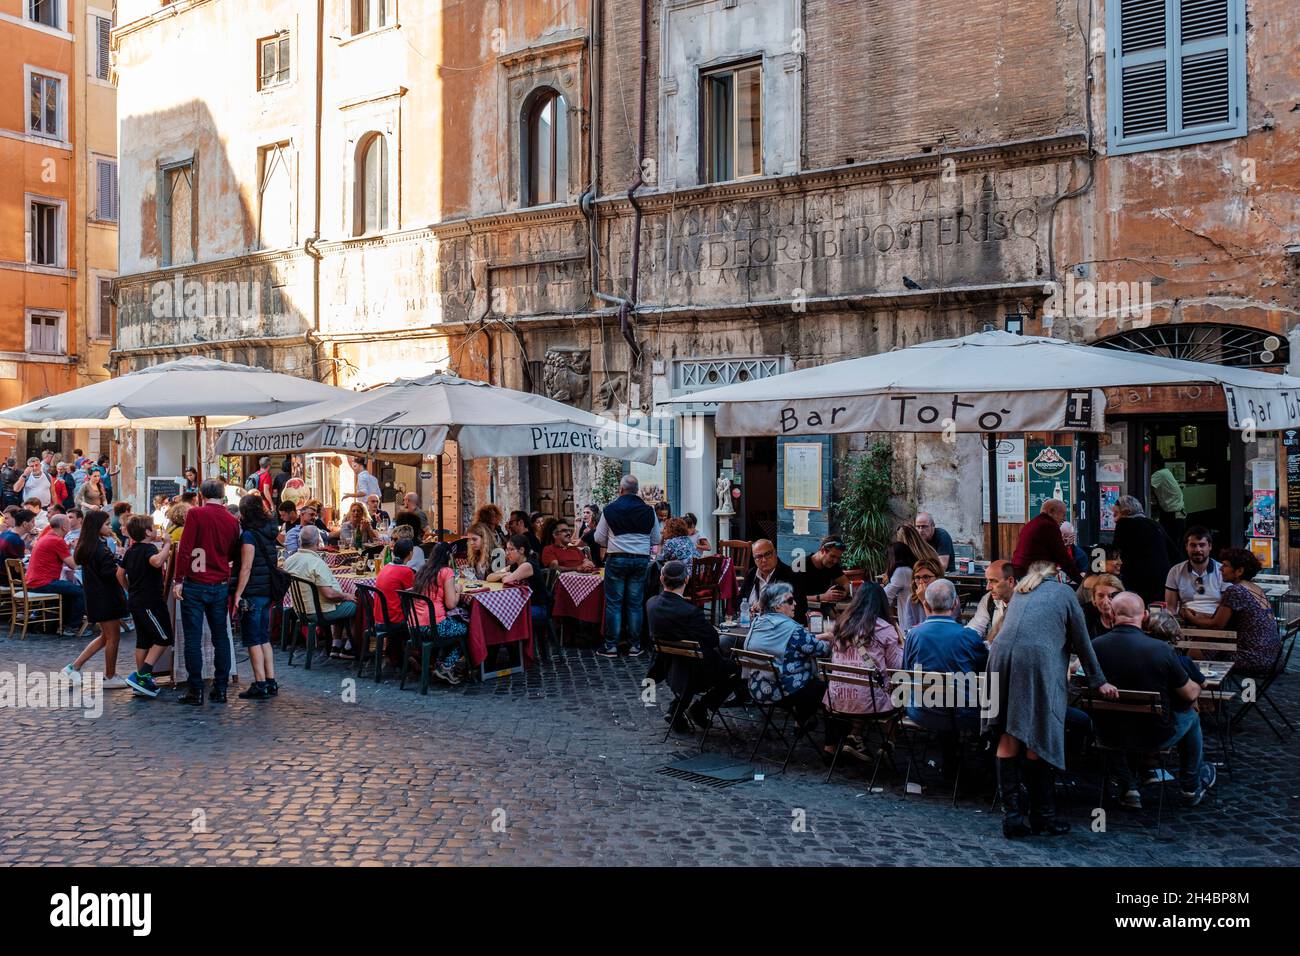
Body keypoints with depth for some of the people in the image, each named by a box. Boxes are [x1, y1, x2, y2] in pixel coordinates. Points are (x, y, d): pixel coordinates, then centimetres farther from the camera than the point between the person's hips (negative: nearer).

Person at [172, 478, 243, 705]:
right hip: (221, 586, 4)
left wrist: (179, 580, -6)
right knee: (221, 637, 9)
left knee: (193, 639, 1)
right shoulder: (232, 521, 4)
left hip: (195, 584, -3)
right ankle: (220, 689, 11)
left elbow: (184, 549, -10)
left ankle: (195, 691, 2)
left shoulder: (195, 514, -7)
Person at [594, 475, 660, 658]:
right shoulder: (649, 511, 1)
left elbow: (599, 538, 1)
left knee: (613, 603, 4)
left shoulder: (610, 510, -5)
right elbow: (656, 539, 8)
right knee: (635, 603, 8)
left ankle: (611, 646, 6)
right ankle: (635, 646, 10)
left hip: (616, 559, -2)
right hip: (641, 560, 2)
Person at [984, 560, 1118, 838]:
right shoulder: (1064, 592, 17)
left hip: (1001, 654, 4)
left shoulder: (1019, 592, 30)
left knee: (1008, 739, 6)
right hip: (1038, 660, -4)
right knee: (1037, 740, 3)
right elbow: (1082, 642, 18)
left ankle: (1012, 815, 4)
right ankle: (1042, 816, 10)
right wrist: (1099, 682, 28)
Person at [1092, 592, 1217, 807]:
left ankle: (1127, 789, 35)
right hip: (1155, 736, -2)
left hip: (1110, 733, 2)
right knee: (1190, 716, 28)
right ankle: (1191, 789, 45)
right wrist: (1197, 687, 17)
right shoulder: (1161, 649, -23)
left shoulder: (1094, 647, -16)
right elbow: (1190, 694, -7)